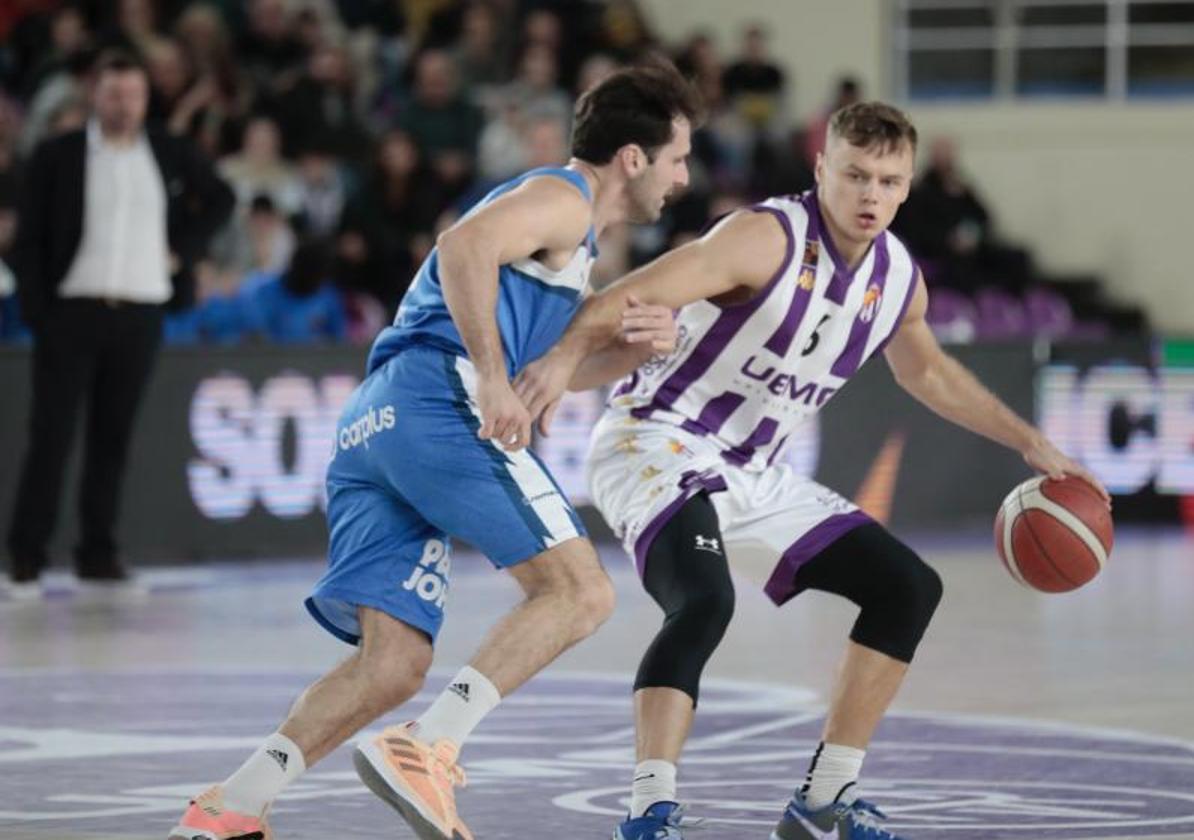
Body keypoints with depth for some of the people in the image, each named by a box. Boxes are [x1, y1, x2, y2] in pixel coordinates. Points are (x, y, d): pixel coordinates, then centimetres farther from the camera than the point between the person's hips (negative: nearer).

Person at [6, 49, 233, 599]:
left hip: (139, 316, 3)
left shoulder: (171, 155, 7)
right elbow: (29, 240, 0)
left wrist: (184, 250, 8)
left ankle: (98, 554, 12)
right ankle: (27, 558, 0)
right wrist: (36, 311, -9)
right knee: (51, 435, -4)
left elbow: (219, 199, 22)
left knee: (112, 439, 6)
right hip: (71, 310, -2)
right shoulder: (57, 156, 0)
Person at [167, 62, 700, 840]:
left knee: (395, 661, -2)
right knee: (580, 591, -9)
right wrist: (494, 379, -22)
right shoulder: (561, 195, 2)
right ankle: (423, 752, -22)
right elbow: (465, 245, -16)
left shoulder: (572, 242, 33)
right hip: (438, 400, -9)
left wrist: (638, 346, 16)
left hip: (372, 425, 9)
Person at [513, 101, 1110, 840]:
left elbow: (928, 371, 25)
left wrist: (1030, 444, 25)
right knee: (704, 601, -35)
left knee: (910, 589, 9)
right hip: (656, 443, -8)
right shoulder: (770, 238, -21)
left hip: (752, 474, 8)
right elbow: (632, 297, -30)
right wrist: (566, 355, -48)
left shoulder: (899, 278, 3)